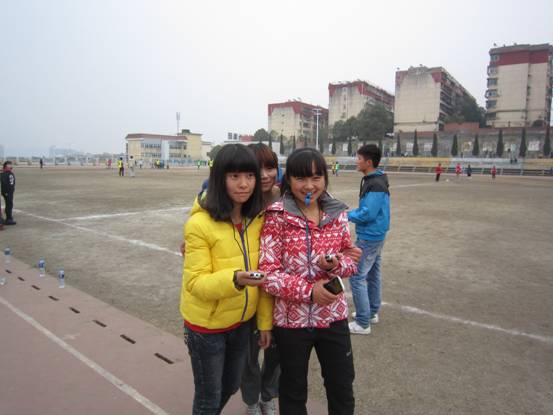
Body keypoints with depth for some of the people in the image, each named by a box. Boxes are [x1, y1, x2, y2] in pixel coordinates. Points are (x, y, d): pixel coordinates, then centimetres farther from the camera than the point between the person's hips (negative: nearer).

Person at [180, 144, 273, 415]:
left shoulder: (258, 219, -5)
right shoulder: (200, 223, -22)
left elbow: (264, 274, 1)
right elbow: (196, 282, -21)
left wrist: (265, 321, 3)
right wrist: (234, 279, -38)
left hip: (242, 321, 5)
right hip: (207, 326, -5)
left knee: (230, 387, 26)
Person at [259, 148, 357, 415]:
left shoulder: (337, 213, -2)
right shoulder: (276, 216, -13)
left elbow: (352, 260, 6)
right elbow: (268, 273, -15)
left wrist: (336, 264, -16)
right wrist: (309, 290, -25)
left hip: (334, 317, 3)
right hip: (291, 320, -3)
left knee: (343, 392, 20)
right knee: (294, 393, 20)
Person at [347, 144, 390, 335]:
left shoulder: (375, 185, -22)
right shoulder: (372, 180, 9)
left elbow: (368, 214, -25)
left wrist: (348, 215, -10)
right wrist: (352, 213, 2)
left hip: (369, 238, -10)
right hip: (375, 235, 10)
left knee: (357, 277, -5)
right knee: (373, 274, 18)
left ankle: (363, 323, 2)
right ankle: (372, 313, 32)